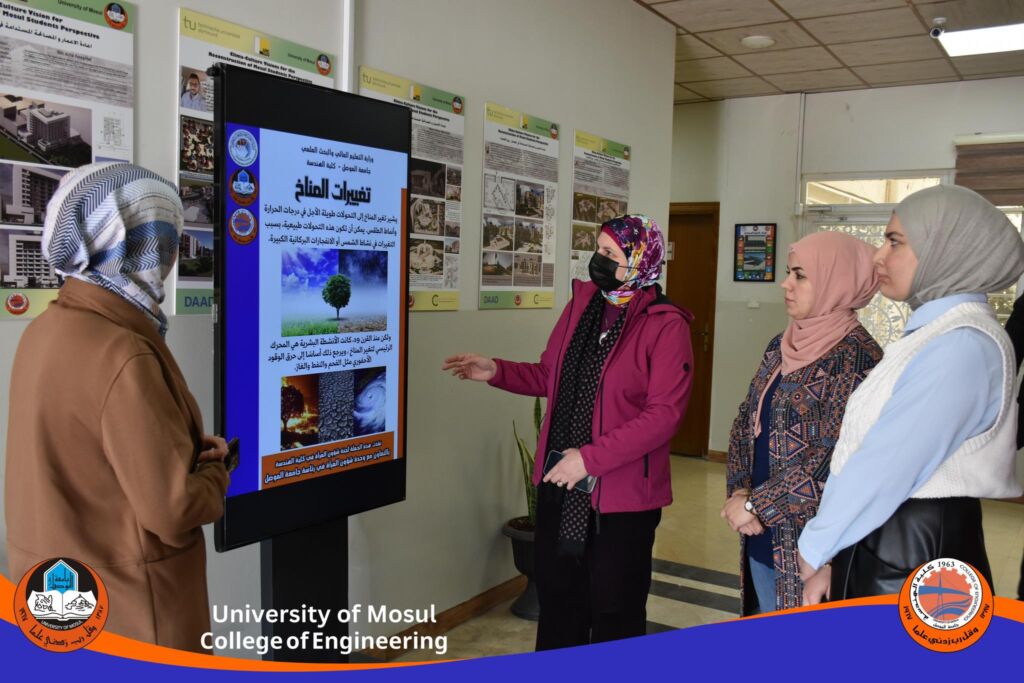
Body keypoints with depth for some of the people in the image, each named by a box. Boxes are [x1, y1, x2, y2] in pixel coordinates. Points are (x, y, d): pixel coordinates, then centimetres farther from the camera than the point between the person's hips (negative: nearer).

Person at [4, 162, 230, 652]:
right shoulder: (121, 356, -28)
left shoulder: (45, 330, -1)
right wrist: (215, 471, -6)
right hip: (123, 605, -8)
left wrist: (186, 449, 2)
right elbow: (174, 512, -26)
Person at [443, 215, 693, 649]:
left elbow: (664, 414, -22)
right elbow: (550, 377, 15)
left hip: (622, 492, -6)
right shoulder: (581, 305, 5)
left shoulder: (666, 325, -16)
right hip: (559, 483, 7)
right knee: (557, 597, 22)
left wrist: (590, 459, -24)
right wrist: (496, 371, -1)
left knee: (614, 612, 11)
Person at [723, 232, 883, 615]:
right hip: (761, 537, 7)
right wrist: (739, 492, -5)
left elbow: (834, 460, -21)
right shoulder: (781, 347, 8)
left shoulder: (855, 357, -16)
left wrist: (757, 504, -15)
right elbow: (745, 423, 10)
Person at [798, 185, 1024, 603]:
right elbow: (866, 454, 7)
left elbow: (886, 468, -22)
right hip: (879, 540, 9)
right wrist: (831, 554, 6)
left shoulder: (962, 348, -21)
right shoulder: (933, 333, 12)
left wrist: (816, 546, -8)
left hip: (913, 558, -9)